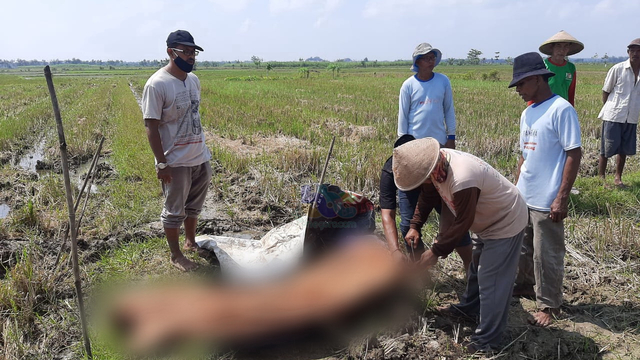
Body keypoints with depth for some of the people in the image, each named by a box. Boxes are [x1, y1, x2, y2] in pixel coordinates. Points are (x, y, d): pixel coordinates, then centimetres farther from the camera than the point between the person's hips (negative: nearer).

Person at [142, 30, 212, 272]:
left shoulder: (193, 80, 5)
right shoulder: (157, 84, -17)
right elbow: (151, 127, -17)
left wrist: (202, 148, 16)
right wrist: (161, 163, -18)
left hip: (200, 157, 7)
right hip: (176, 162, -7)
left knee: (194, 205, 21)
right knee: (174, 211, 9)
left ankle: (191, 242, 41)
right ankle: (176, 256, 25)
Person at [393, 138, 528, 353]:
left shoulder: (463, 181, -41)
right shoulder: (438, 163, -14)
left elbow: (462, 223, -29)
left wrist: (436, 251, -18)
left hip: (506, 223, -9)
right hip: (488, 219, 10)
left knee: (491, 281, -3)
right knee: (477, 267, 26)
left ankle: (487, 341, 9)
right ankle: (469, 307, 47)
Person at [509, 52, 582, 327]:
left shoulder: (561, 110, -13)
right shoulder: (527, 113, 11)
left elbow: (574, 155, -15)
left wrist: (562, 198, -18)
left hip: (546, 202, -7)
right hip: (523, 199, 8)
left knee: (547, 256, 4)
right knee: (522, 248, 20)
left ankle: (549, 306, 19)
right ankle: (524, 285, 40)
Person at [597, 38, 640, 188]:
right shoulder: (618, 69, -7)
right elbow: (605, 91, 2)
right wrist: (610, 109, 5)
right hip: (613, 116, -4)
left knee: (624, 149, 11)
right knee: (606, 149, 1)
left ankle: (618, 178, 25)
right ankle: (601, 178, 13)